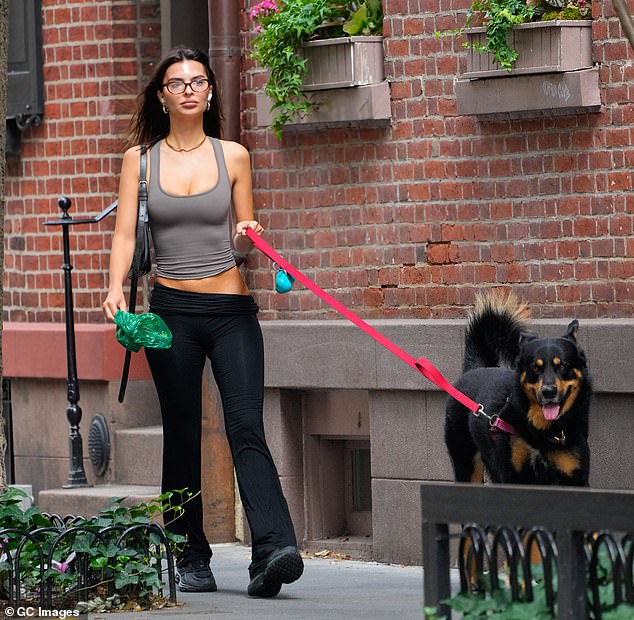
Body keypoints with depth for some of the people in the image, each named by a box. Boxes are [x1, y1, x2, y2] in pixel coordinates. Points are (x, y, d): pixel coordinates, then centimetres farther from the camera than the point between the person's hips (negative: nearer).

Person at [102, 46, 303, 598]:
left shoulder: (232, 157, 7)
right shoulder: (140, 159, 6)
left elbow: (243, 238, 12)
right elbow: (125, 233, 0)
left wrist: (248, 236, -11)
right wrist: (116, 288, -17)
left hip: (231, 310, -1)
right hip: (171, 310, 1)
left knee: (246, 428, -14)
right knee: (182, 438, 5)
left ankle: (274, 551, -26)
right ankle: (190, 559, 14)